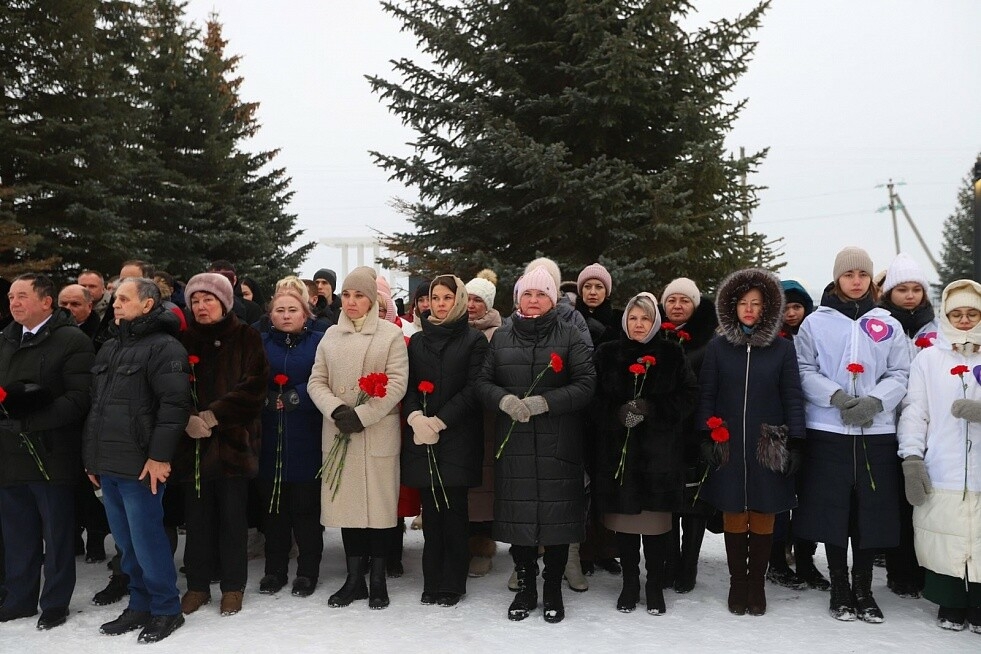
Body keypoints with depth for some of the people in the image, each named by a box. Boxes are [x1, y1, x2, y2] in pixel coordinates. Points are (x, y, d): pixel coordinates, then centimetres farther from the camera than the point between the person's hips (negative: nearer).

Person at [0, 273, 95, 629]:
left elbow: (80, 399, -17)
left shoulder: (72, 341, -9)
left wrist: (32, 414, -25)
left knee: (57, 535, 6)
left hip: (52, 455, -7)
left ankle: (55, 603, 20)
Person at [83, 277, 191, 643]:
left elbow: (174, 404, -18)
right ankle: (140, 604, 27)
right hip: (108, 465, 8)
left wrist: (159, 455, -21)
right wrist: (92, 458, 19)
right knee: (126, 542, 15)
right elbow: (96, 406, 22)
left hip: (140, 466, -8)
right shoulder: (110, 349, 18)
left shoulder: (164, 346, -9)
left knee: (147, 540, -1)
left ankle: (166, 608, 13)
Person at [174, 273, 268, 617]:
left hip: (233, 441, -2)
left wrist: (213, 415, -15)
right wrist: (188, 419, -15)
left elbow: (254, 386, -8)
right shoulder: (185, 340, 9)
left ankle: (233, 586, 19)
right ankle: (198, 585, 23)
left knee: (233, 516, 5)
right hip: (193, 443, 2)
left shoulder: (246, 338, 1)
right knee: (197, 517, 9)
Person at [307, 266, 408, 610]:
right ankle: (354, 579, 20)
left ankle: (378, 581, 14)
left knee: (378, 502, 0)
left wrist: (361, 415, -15)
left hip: (378, 433, -3)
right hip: (338, 432, 4)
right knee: (346, 501, 7)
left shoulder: (391, 334, -1)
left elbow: (397, 383, -8)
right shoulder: (331, 335, 11)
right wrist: (337, 410, -10)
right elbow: (316, 381, 9)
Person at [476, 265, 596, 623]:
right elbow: (483, 381, 8)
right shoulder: (501, 337, 11)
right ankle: (525, 587, 22)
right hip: (514, 442, 2)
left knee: (557, 512, 1)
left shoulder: (569, 336, 3)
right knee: (519, 511, 5)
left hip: (558, 443, -2)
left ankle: (553, 590, 18)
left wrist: (544, 402, -17)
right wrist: (504, 400, -13)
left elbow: (586, 384, -5)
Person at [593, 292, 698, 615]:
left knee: (655, 517, 3)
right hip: (618, 449, 1)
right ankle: (629, 583, 22)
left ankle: (655, 585, 19)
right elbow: (595, 399, 3)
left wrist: (651, 409, -13)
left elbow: (689, 395, 0)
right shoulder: (607, 354, 6)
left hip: (659, 452, -1)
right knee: (624, 517, 6)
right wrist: (619, 414, -16)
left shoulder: (671, 354, 4)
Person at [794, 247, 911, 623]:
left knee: (872, 511, 6)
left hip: (876, 431, 2)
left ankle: (863, 589, 21)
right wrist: (836, 396, -16)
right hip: (828, 430, -1)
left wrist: (874, 401, -11)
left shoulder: (888, 325, 10)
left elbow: (900, 375, 7)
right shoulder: (816, 322, 4)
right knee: (832, 509, 3)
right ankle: (840, 589, 18)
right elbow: (804, 370, -1)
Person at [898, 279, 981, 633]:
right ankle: (950, 605, 21)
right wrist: (912, 457, -7)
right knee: (945, 544, 4)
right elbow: (914, 411, 3)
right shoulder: (928, 358, 8)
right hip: (941, 475, -1)